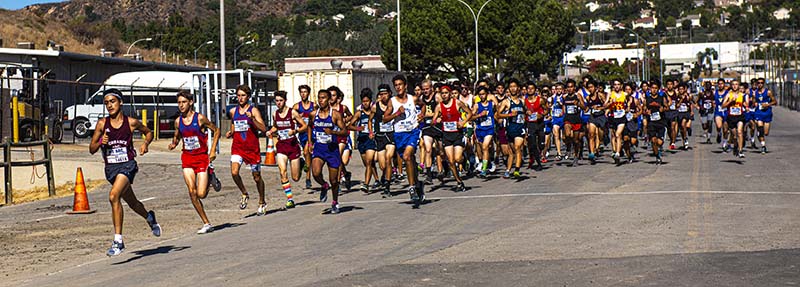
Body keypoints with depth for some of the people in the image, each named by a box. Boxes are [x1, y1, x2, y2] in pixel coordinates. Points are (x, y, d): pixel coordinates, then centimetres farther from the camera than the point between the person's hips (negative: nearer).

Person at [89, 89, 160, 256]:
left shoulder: (131, 122, -4)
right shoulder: (102, 123, 1)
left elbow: (148, 132, 15)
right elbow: (91, 149, 4)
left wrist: (146, 143, -5)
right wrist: (100, 142, -17)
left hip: (127, 165, -4)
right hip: (111, 167, 4)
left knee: (113, 196, -27)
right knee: (131, 202, 20)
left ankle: (118, 241, -23)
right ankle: (150, 218, 55)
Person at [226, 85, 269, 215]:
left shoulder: (254, 111, -5)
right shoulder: (233, 111, 8)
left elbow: (263, 129, -14)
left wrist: (252, 119, -26)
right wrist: (230, 133, 4)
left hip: (252, 148, -3)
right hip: (237, 147, 3)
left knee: (257, 176, 8)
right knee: (234, 172, -19)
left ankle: (262, 202, 27)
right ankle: (244, 194, 7)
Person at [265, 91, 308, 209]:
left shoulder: (293, 112, -7)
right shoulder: (275, 114, 6)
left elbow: (304, 126, -3)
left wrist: (295, 131, -20)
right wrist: (270, 132, 5)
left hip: (293, 144, -3)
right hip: (281, 145, 3)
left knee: (296, 178, 2)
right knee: (283, 171, -18)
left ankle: (301, 164, 39)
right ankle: (290, 199, -12)